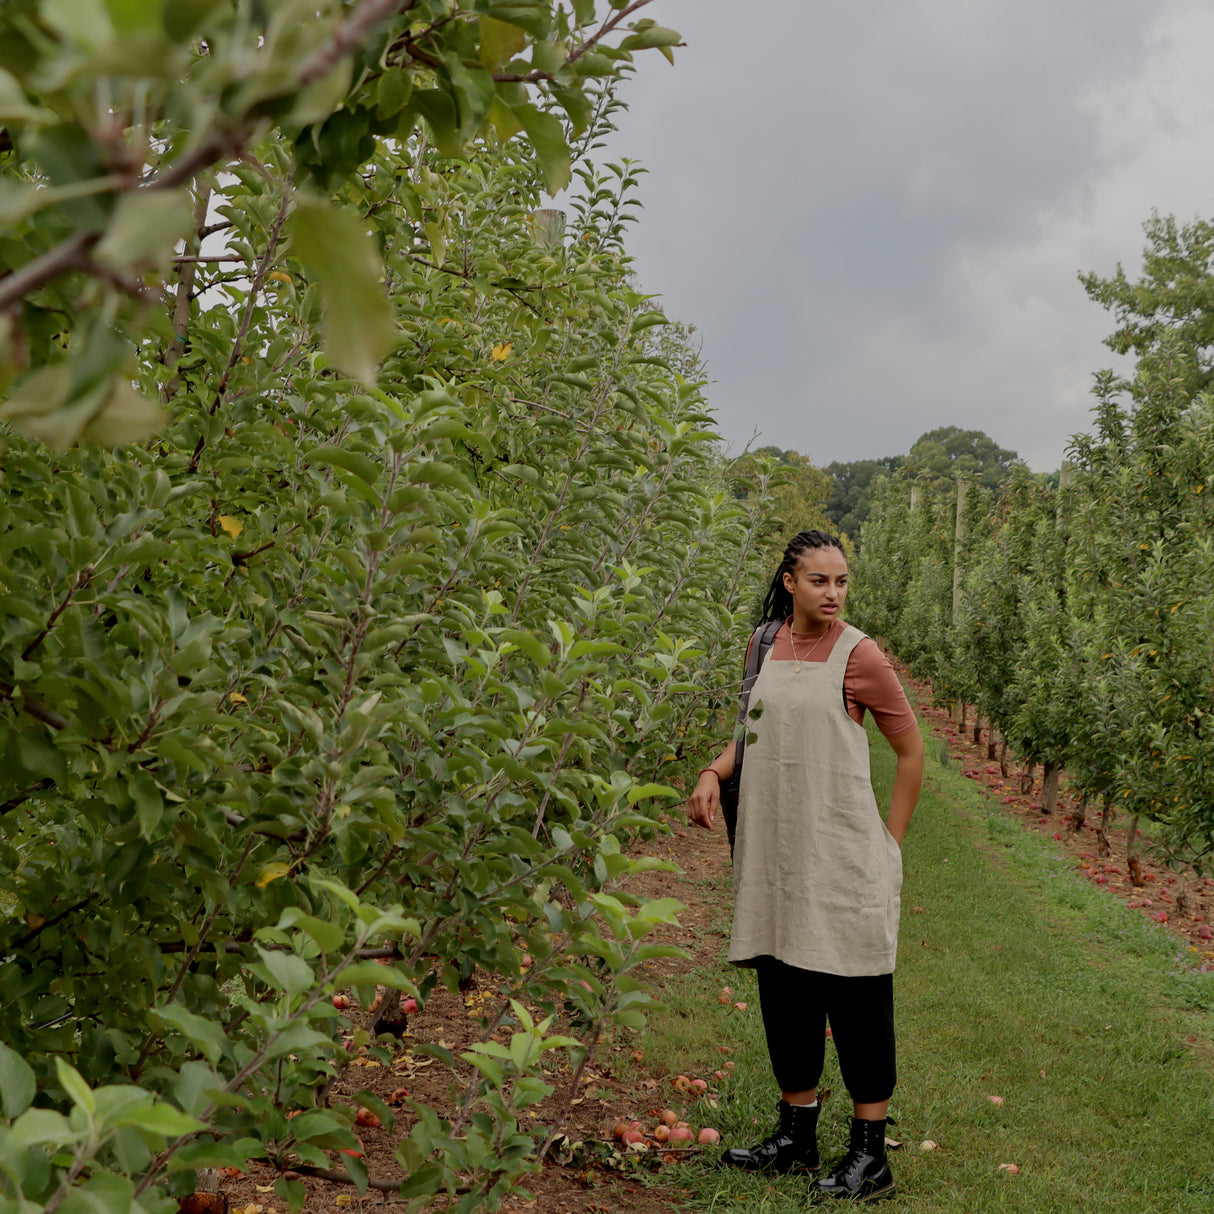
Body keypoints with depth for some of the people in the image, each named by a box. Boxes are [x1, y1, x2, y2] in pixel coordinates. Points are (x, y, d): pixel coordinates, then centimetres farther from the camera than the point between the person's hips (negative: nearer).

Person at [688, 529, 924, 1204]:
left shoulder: (858, 655, -8)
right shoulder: (765, 645, 8)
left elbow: (912, 751, -1)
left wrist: (890, 844, -2)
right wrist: (713, 773, 2)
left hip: (841, 858, -5)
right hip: (774, 856, 6)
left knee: (854, 998, -1)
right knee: (784, 993, 12)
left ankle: (871, 1158, 11)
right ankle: (798, 1138, 27)